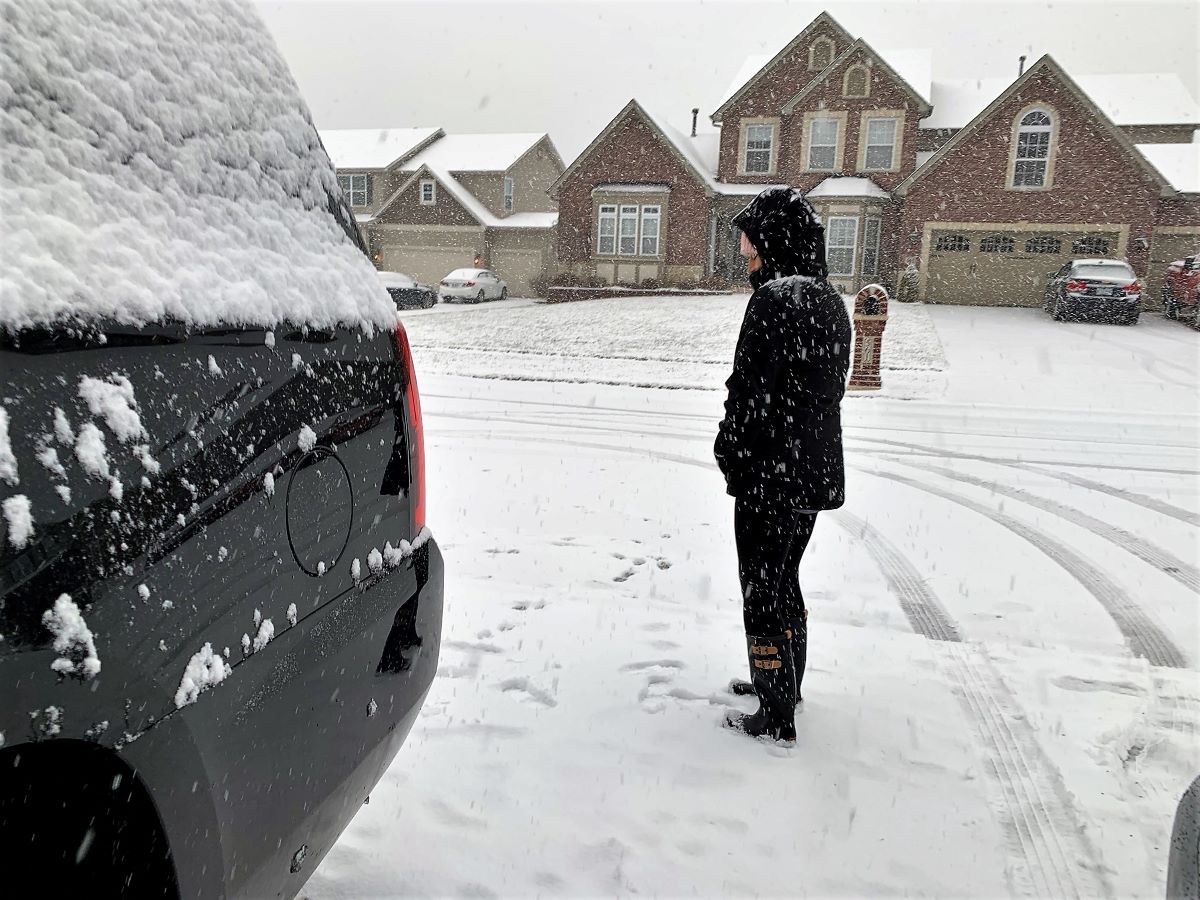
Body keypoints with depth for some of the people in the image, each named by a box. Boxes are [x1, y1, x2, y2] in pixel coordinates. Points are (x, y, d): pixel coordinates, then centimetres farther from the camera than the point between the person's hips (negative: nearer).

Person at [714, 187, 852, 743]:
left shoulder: (774, 301, -19)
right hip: (817, 473, 9)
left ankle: (777, 718, 14)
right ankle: (785, 684, 38)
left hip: (770, 479, -9)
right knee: (786, 581, 22)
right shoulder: (830, 301, 9)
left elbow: (750, 391, -21)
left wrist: (729, 455, -6)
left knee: (764, 591, 3)